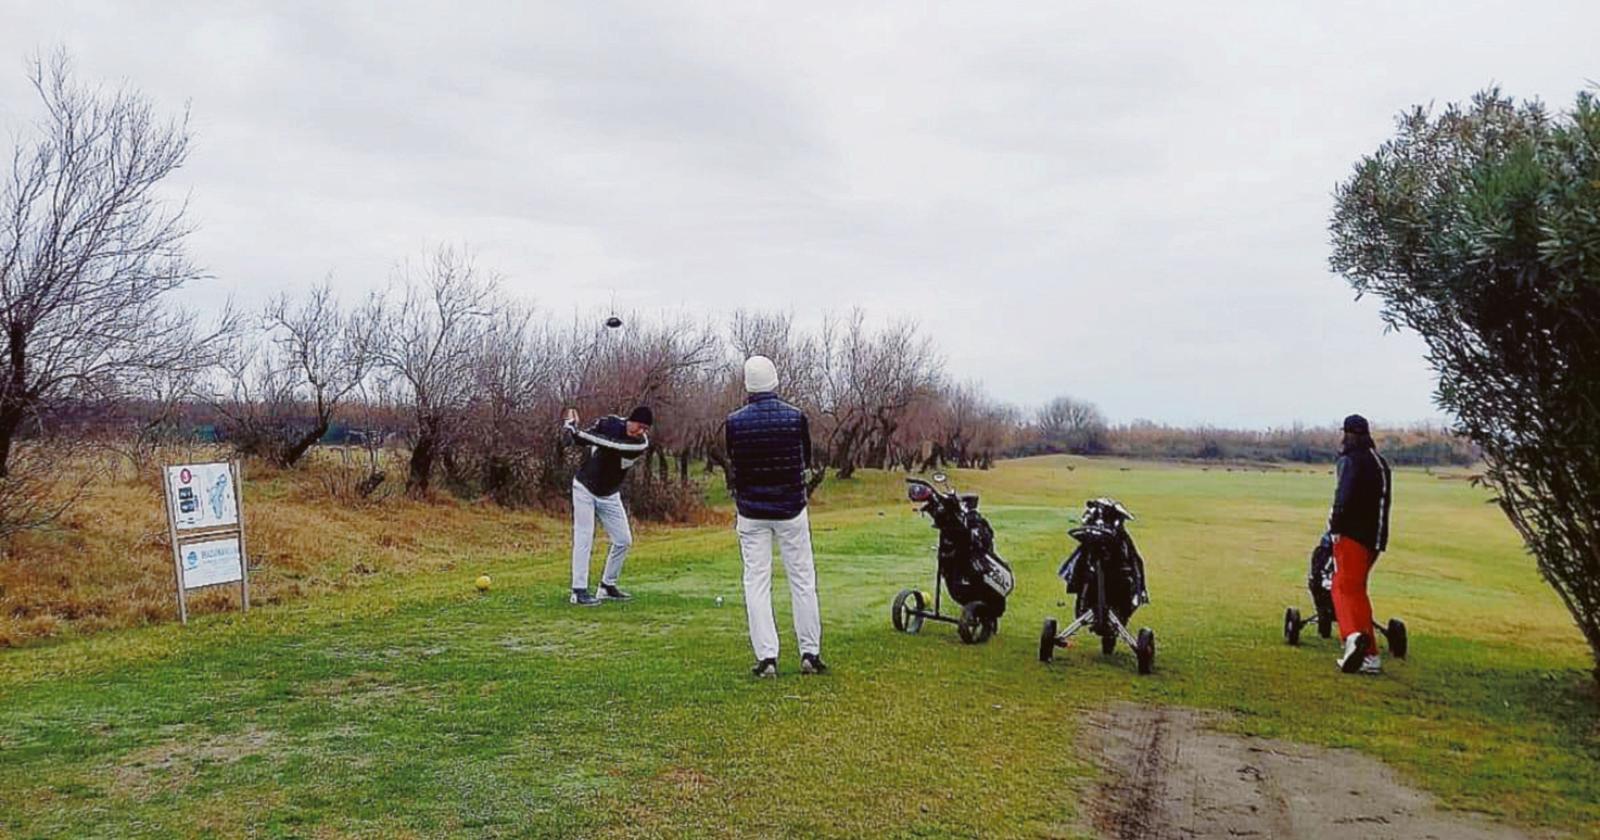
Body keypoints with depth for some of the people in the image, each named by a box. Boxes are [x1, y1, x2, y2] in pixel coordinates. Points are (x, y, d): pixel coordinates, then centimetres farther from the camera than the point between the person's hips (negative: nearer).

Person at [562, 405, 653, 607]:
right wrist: (570, 425, -33)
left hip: (609, 495, 3)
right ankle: (579, 590, -9)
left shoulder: (641, 444, -18)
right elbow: (577, 439, -10)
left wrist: (576, 430, -40)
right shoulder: (608, 424, -15)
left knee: (623, 540, 3)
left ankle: (607, 586, 17)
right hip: (585, 489, -3)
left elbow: (612, 446, -34)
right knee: (584, 539, -10)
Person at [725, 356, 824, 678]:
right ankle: (810, 653, 11)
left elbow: (733, 470, 2)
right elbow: (807, 461, 7)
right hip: (791, 510, 0)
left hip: (752, 512, 0)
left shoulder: (735, 422, -7)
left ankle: (766, 657, 2)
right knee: (802, 580, 8)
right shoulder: (796, 417, -6)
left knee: (756, 584, 5)